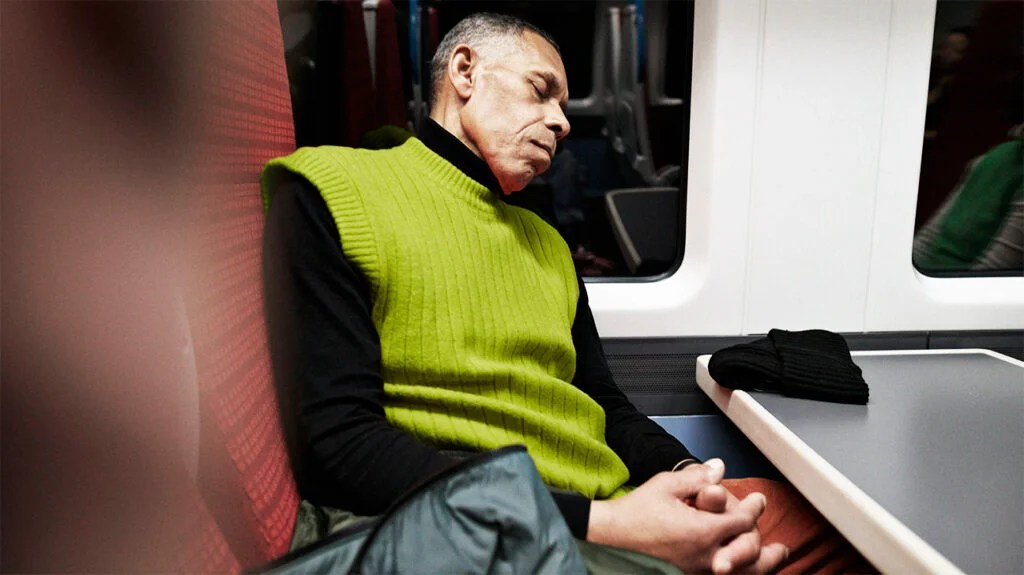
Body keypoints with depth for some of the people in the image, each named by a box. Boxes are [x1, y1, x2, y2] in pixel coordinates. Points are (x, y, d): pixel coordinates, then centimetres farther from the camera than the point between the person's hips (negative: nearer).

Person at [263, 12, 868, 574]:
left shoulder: (548, 244, 18)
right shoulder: (328, 190, -5)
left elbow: (608, 408, 17)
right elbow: (336, 444, -15)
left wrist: (687, 475, -7)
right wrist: (598, 522, -20)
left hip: (618, 514, 7)